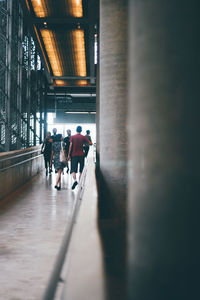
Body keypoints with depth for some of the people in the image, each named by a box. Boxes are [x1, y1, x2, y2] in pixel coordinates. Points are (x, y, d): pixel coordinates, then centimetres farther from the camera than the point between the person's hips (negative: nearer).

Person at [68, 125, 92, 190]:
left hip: (74, 155, -1)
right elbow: (91, 143, -2)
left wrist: (69, 155, -1)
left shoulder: (72, 137, 0)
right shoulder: (83, 137, 1)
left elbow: (70, 146, -5)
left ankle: (75, 180, -24)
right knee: (81, 170, 8)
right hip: (81, 155, 1)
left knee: (73, 169, 0)